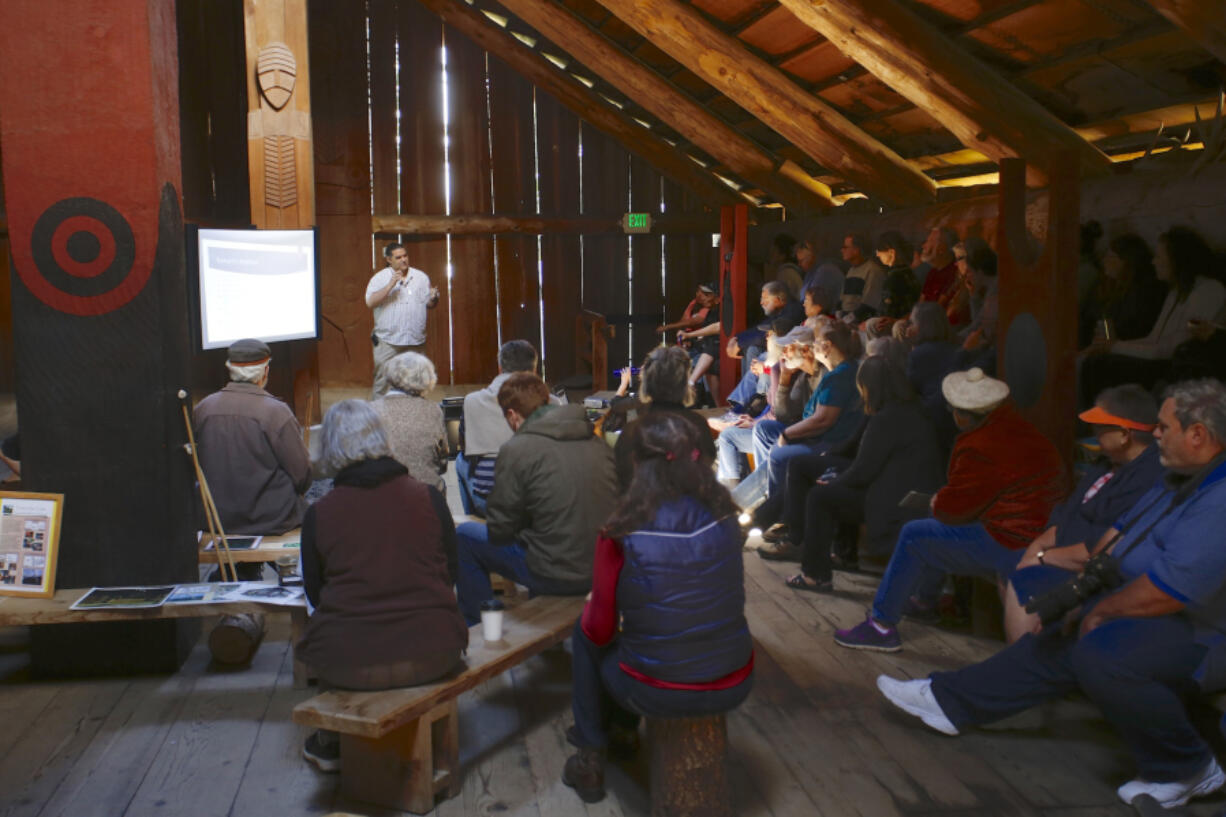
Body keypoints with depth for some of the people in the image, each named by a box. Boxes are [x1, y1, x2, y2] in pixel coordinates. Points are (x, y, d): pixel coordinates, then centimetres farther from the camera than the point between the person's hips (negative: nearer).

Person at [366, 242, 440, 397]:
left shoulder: (421, 277, 10)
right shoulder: (380, 278, 1)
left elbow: (430, 305, 13)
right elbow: (370, 302, -13)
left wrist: (434, 298, -11)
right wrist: (390, 285, -20)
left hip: (416, 341, 3)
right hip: (387, 341, -3)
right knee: (383, 381, -3)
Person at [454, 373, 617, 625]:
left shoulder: (516, 449, -12)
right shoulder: (597, 441, 4)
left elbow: (499, 530, -9)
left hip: (556, 576, -6)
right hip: (605, 571, 7)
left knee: (465, 536, 14)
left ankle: (477, 625, 24)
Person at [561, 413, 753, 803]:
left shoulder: (622, 534, -16)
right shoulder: (724, 515, -4)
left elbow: (601, 630, -6)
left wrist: (592, 610, 18)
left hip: (659, 694, -4)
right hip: (734, 685, 4)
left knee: (585, 632, 24)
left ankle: (591, 758, 30)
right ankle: (624, 728, 49)